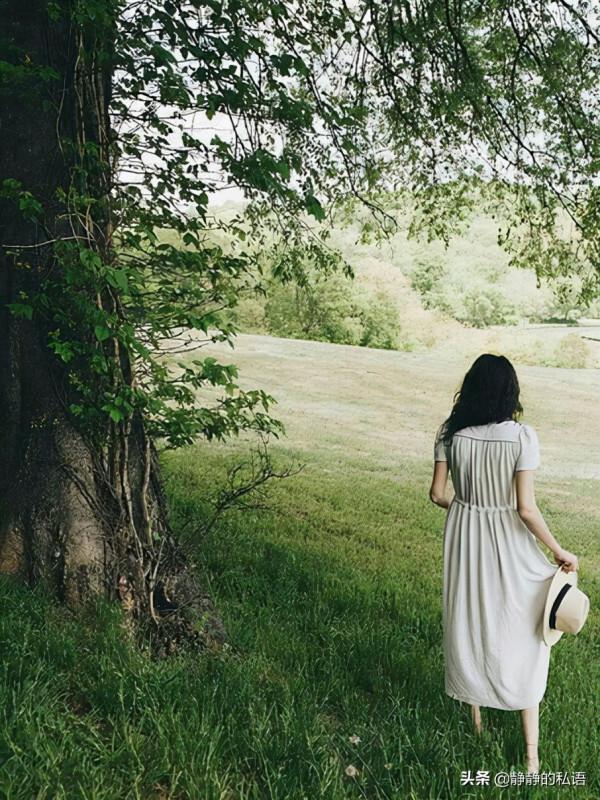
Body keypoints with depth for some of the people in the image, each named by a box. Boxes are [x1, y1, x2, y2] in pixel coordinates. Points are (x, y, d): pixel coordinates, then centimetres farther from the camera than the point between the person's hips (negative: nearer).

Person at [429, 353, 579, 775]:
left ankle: (476, 715, 40)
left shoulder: (452, 432, -9)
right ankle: (532, 752, 20)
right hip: (508, 543, -3)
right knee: (521, 636, 12)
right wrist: (560, 552, -6)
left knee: (468, 623, 20)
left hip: (464, 536, 3)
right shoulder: (522, 436, -19)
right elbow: (526, 508, -19)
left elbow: (437, 492, -3)